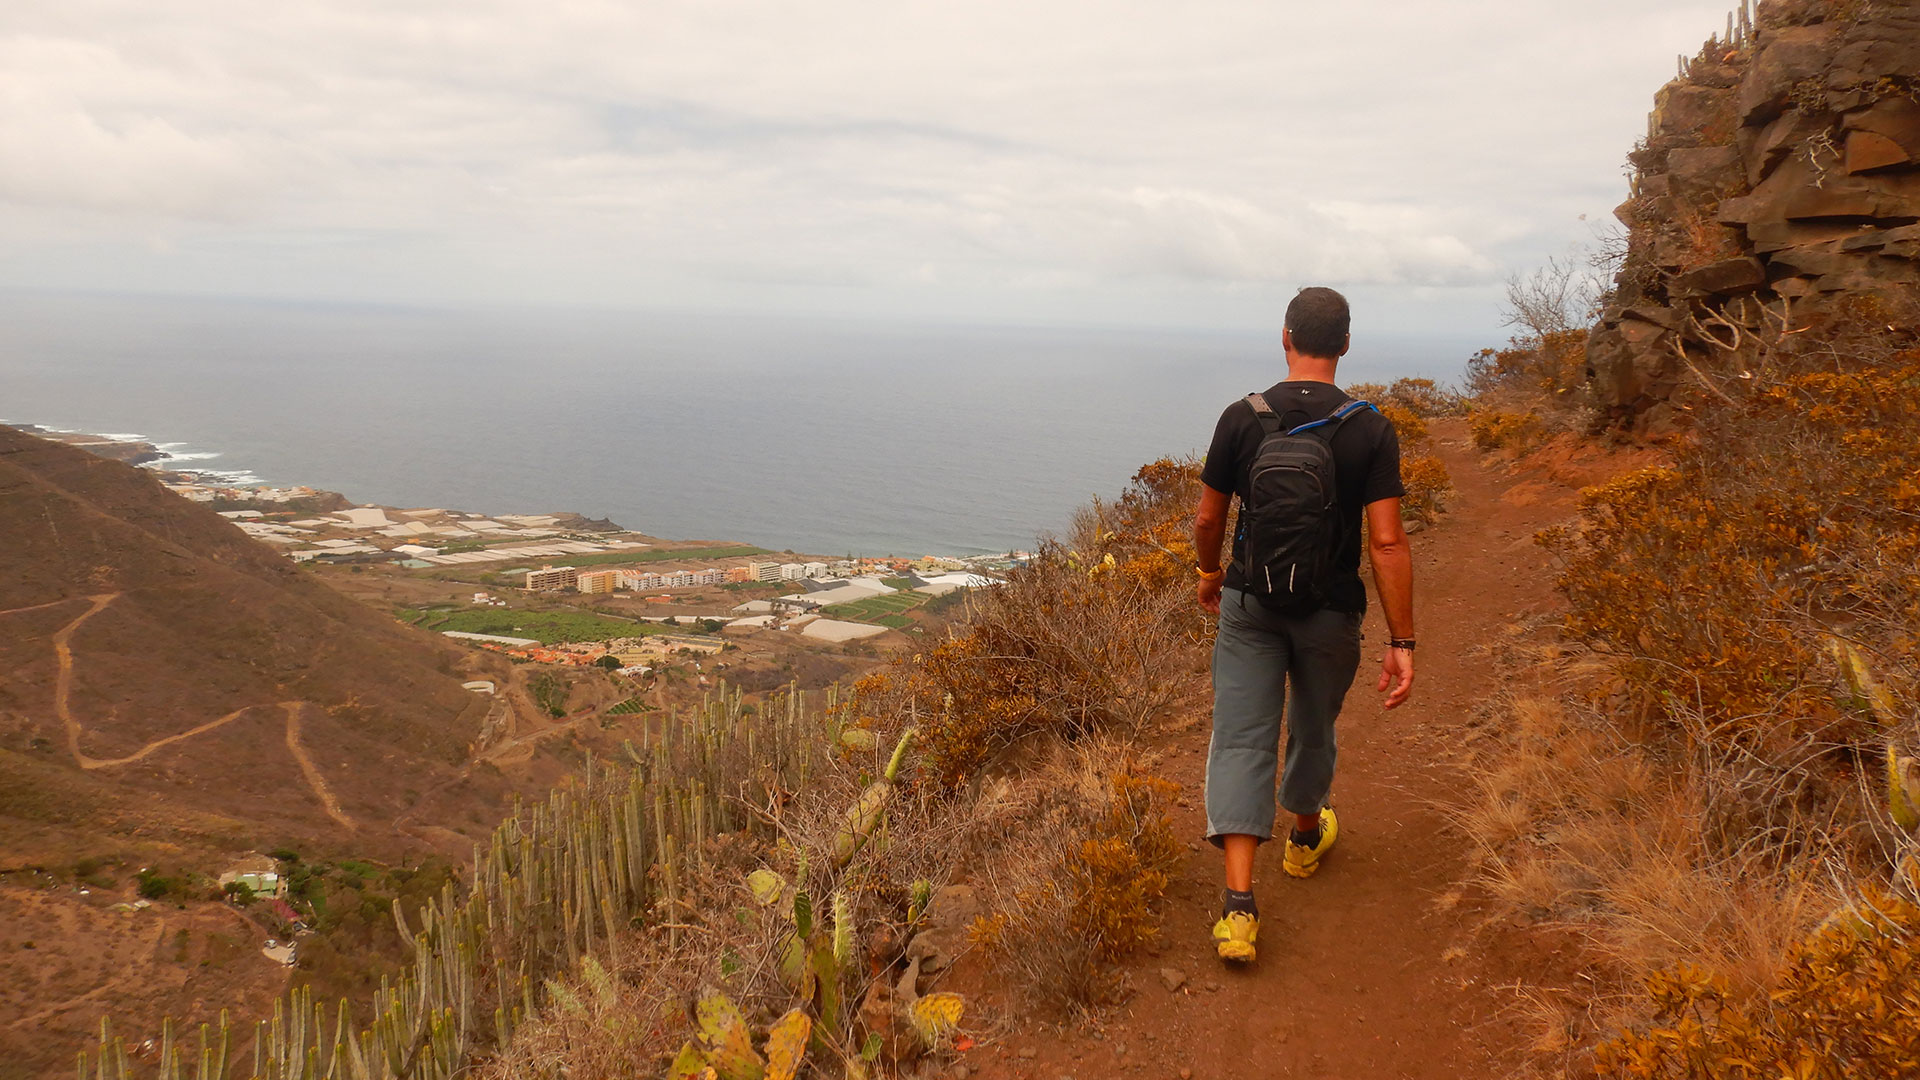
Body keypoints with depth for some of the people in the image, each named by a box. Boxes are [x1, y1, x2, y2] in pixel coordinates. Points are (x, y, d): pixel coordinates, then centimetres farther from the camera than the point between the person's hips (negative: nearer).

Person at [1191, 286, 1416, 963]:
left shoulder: (1242, 418, -9)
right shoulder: (1370, 431, -12)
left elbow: (1209, 517, 1)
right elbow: (1387, 542, -16)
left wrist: (1209, 572, 21)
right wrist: (1402, 642, -10)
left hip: (1249, 604, 0)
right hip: (1331, 613, 0)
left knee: (1242, 739, 1)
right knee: (1313, 730, 22)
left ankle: (1239, 904, -9)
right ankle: (1306, 837, 49)